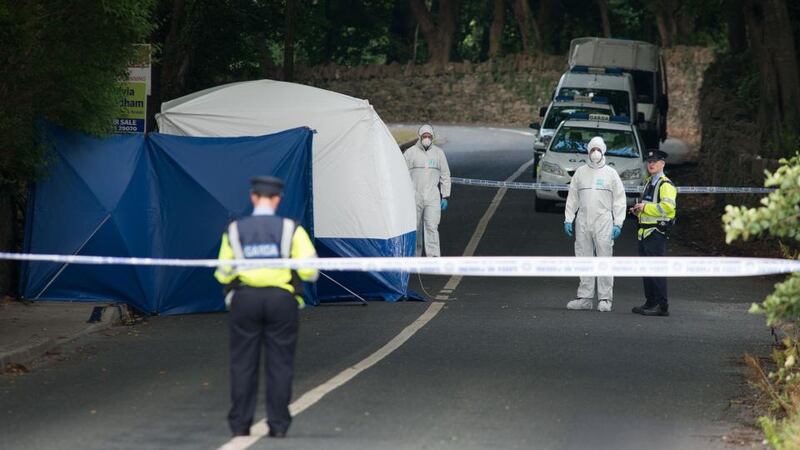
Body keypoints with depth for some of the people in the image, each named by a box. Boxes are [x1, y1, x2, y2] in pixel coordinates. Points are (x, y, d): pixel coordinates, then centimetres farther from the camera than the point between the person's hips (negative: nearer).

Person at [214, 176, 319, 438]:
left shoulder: (235, 230, 2)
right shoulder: (290, 229, -2)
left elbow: (223, 274, 2)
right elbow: (309, 269, -7)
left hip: (245, 300, 1)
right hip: (281, 299, -1)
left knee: (243, 362, 7)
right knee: (280, 363, 5)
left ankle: (240, 424, 7)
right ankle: (278, 424, 4)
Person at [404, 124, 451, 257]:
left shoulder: (438, 153, 7)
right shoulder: (410, 153, 2)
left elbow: (445, 176, 11)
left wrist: (445, 197, 5)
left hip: (433, 198, 0)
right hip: (414, 198, 0)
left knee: (432, 227, -11)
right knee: (415, 227, 7)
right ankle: (415, 255, 20)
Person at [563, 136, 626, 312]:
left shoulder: (610, 173, 4)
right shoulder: (580, 172, 11)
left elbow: (619, 200, 2)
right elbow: (572, 197, 14)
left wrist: (618, 224, -5)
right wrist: (568, 219, 6)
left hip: (604, 223, -3)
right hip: (582, 222, 3)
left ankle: (605, 299, -3)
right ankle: (585, 298, 10)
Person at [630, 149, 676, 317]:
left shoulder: (665, 185, -11)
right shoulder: (648, 182, 19)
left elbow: (668, 207, -24)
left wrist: (646, 207, -18)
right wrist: (638, 210, 12)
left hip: (657, 232, -10)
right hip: (645, 232, 10)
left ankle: (662, 306, -9)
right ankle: (650, 303, 20)